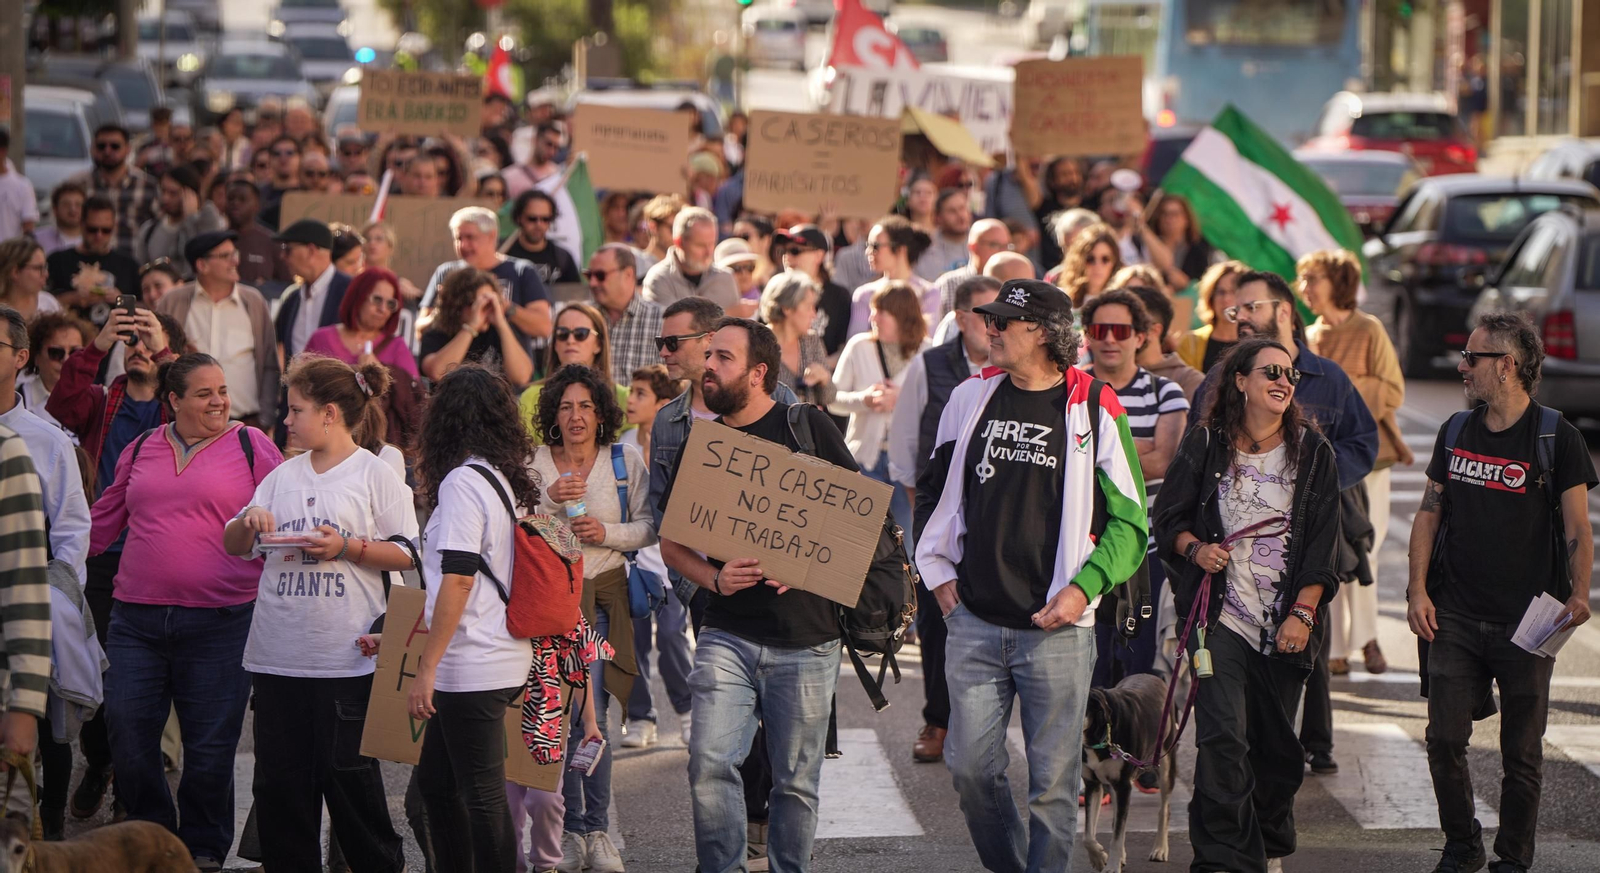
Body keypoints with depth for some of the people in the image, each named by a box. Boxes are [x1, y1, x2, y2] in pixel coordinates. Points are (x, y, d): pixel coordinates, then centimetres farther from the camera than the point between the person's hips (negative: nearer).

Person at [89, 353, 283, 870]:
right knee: (127, 735, 1)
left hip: (219, 621, -3)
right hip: (137, 616, 3)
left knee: (210, 745, 2)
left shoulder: (251, 447, 2)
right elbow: (103, 522, 21)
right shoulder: (140, 452, 13)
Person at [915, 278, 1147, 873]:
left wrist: (1084, 588, -11)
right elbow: (933, 490, 21)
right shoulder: (970, 399, 8)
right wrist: (938, 573, 13)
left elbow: (1129, 522, -1)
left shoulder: (1094, 412, -4)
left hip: (1057, 628, -4)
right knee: (970, 767, 5)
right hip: (973, 623, 4)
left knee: (1054, 779, 0)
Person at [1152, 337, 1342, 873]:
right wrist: (1195, 548, -11)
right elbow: (1168, 517, 11)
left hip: (1285, 622, 2)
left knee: (1277, 745, 9)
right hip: (1220, 614, -1)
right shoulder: (1205, 446, 3)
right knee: (1223, 737, -13)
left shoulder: (1313, 452, 4)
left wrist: (1302, 612, -6)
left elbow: (1323, 542, 2)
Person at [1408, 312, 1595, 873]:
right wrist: (1418, 589, 4)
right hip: (1455, 617, 3)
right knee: (1444, 740, -1)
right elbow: (1429, 515, 14)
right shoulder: (1456, 433, 9)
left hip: (1526, 620, -3)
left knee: (1521, 752, 3)